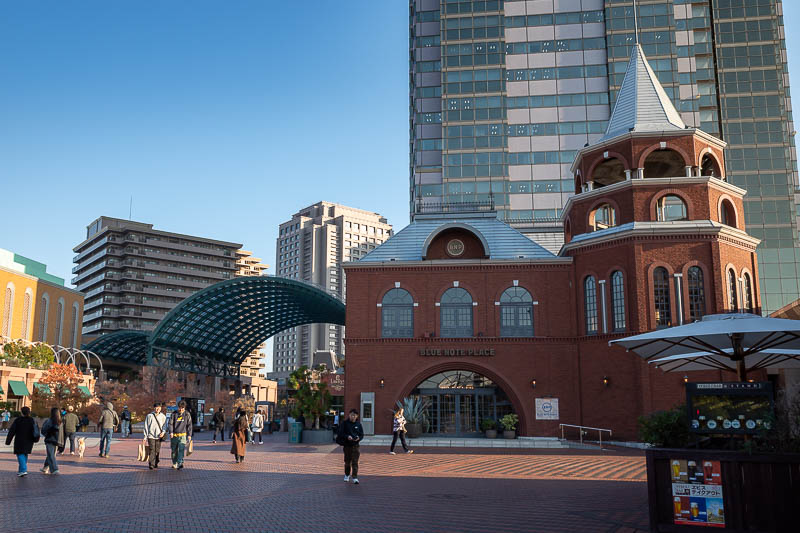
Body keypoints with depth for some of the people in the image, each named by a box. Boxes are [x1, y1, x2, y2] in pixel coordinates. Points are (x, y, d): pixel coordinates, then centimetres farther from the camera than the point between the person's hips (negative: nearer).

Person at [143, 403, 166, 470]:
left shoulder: (162, 416, 7)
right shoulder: (149, 416, 0)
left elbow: (165, 425, 11)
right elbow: (146, 426, 2)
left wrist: (163, 432, -7)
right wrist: (145, 436, -2)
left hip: (159, 436, 3)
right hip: (151, 435, -3)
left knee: (157, 451, 6)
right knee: (152, 450, -10)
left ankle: (156, 464, 19)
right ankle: (151, 464, -10)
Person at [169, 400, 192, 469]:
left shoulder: (187, 414, 4)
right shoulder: (174, 414, 3)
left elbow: (189, 425, 7)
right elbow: (170, 423, 1)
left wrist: (189, 435, 2)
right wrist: (171, 432, -13)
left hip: (183, 435, -1)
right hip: (174, 435, 1)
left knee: (181, 449, -15)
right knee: (174, 450, 8)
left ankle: (180, 463, -20)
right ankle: (174, 463, 23)